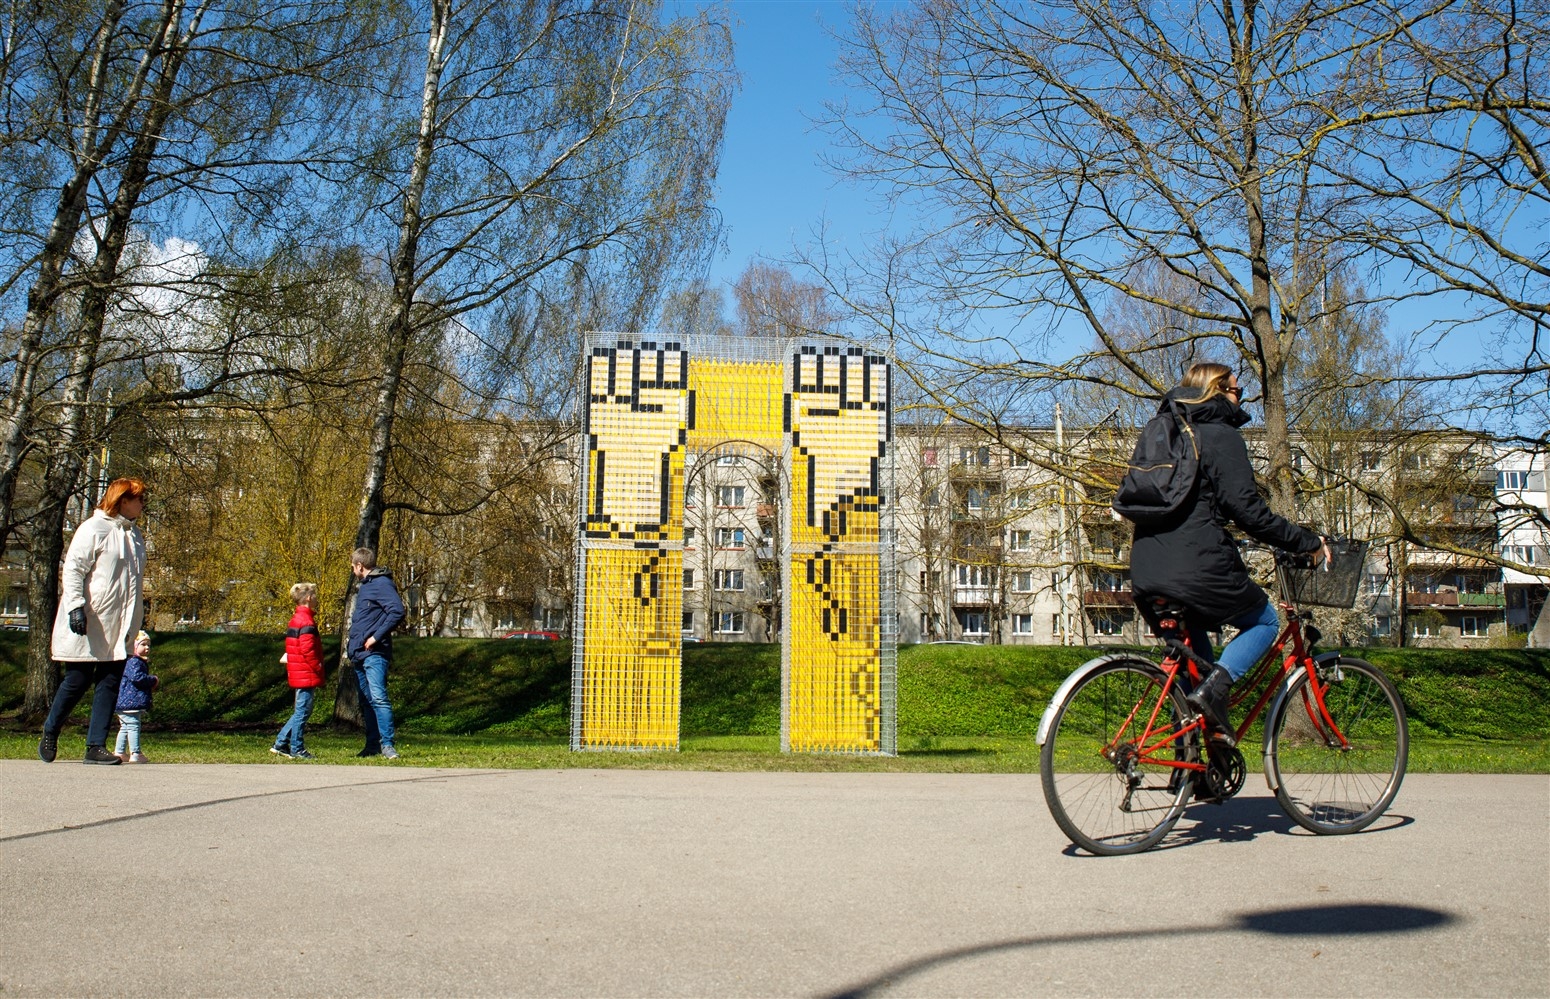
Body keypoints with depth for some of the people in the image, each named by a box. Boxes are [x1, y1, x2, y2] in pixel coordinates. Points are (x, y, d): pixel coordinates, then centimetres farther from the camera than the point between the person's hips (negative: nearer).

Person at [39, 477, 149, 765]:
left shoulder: (134, 534, 15)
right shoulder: (93, 528, -8)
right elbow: (72, 569, -12)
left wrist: (138, 610, 23)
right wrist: (76, 606, -22)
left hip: (117, 628, 7)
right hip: (88, 626, -7)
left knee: (110, 684, 2)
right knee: (77, 681, 1)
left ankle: (96, 746, 6)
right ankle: (49, 736, 22)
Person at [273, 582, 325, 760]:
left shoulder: (296, 619, 17)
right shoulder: (306, 621, -16)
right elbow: (307, 649, -22)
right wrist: (318, 668, -15)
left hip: (298, 674, 10)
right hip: (307, 675, -10)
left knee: (301, 711, 16)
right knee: (303, 711, -3)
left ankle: (280, 744, 19)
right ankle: (297, 750, 2)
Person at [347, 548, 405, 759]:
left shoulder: (382, 584, -8)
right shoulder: (363, 587, 22)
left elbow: (397, 611, -21)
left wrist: (376, 636, -21)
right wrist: (352, 650, 19)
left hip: (375, 654, -10)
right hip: (359, 655, 10)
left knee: (378, 698, -16)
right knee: (366, 701, 10)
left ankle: (387, 744, -17)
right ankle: (372, 745, 14)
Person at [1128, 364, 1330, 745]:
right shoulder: (1221, 435, -3)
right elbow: (1249, 511, -11)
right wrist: (1309, 541, -1)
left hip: (1145, 572, 7)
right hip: (1197, 568, -7)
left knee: (1189, 645, 29)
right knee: (1264, 621, 18)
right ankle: (1214, 687, -6)